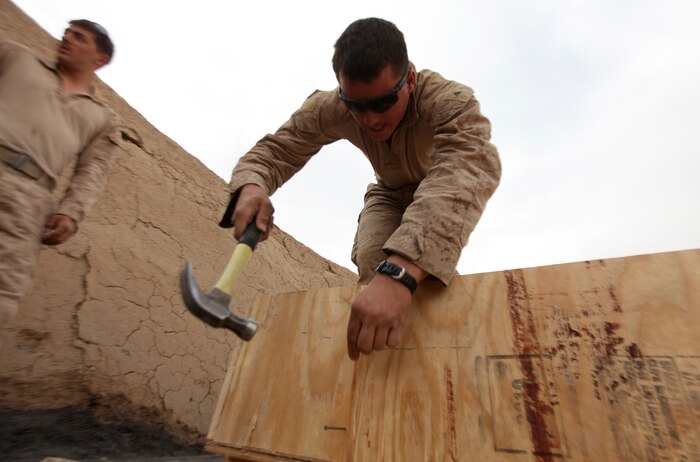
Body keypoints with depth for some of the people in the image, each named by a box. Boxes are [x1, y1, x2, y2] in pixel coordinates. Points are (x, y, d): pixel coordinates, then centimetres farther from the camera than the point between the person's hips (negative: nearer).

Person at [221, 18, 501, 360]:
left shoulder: (451, 101, -38)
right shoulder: (330, 109, -27)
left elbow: (468, 169, -56)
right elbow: (276, 148, -22)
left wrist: (400, 270, -71)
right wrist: (251, 185, -47)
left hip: (445, 194, -1)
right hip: (390, 194, 2)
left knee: (434, 261, -27)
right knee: (371, 261, -23)